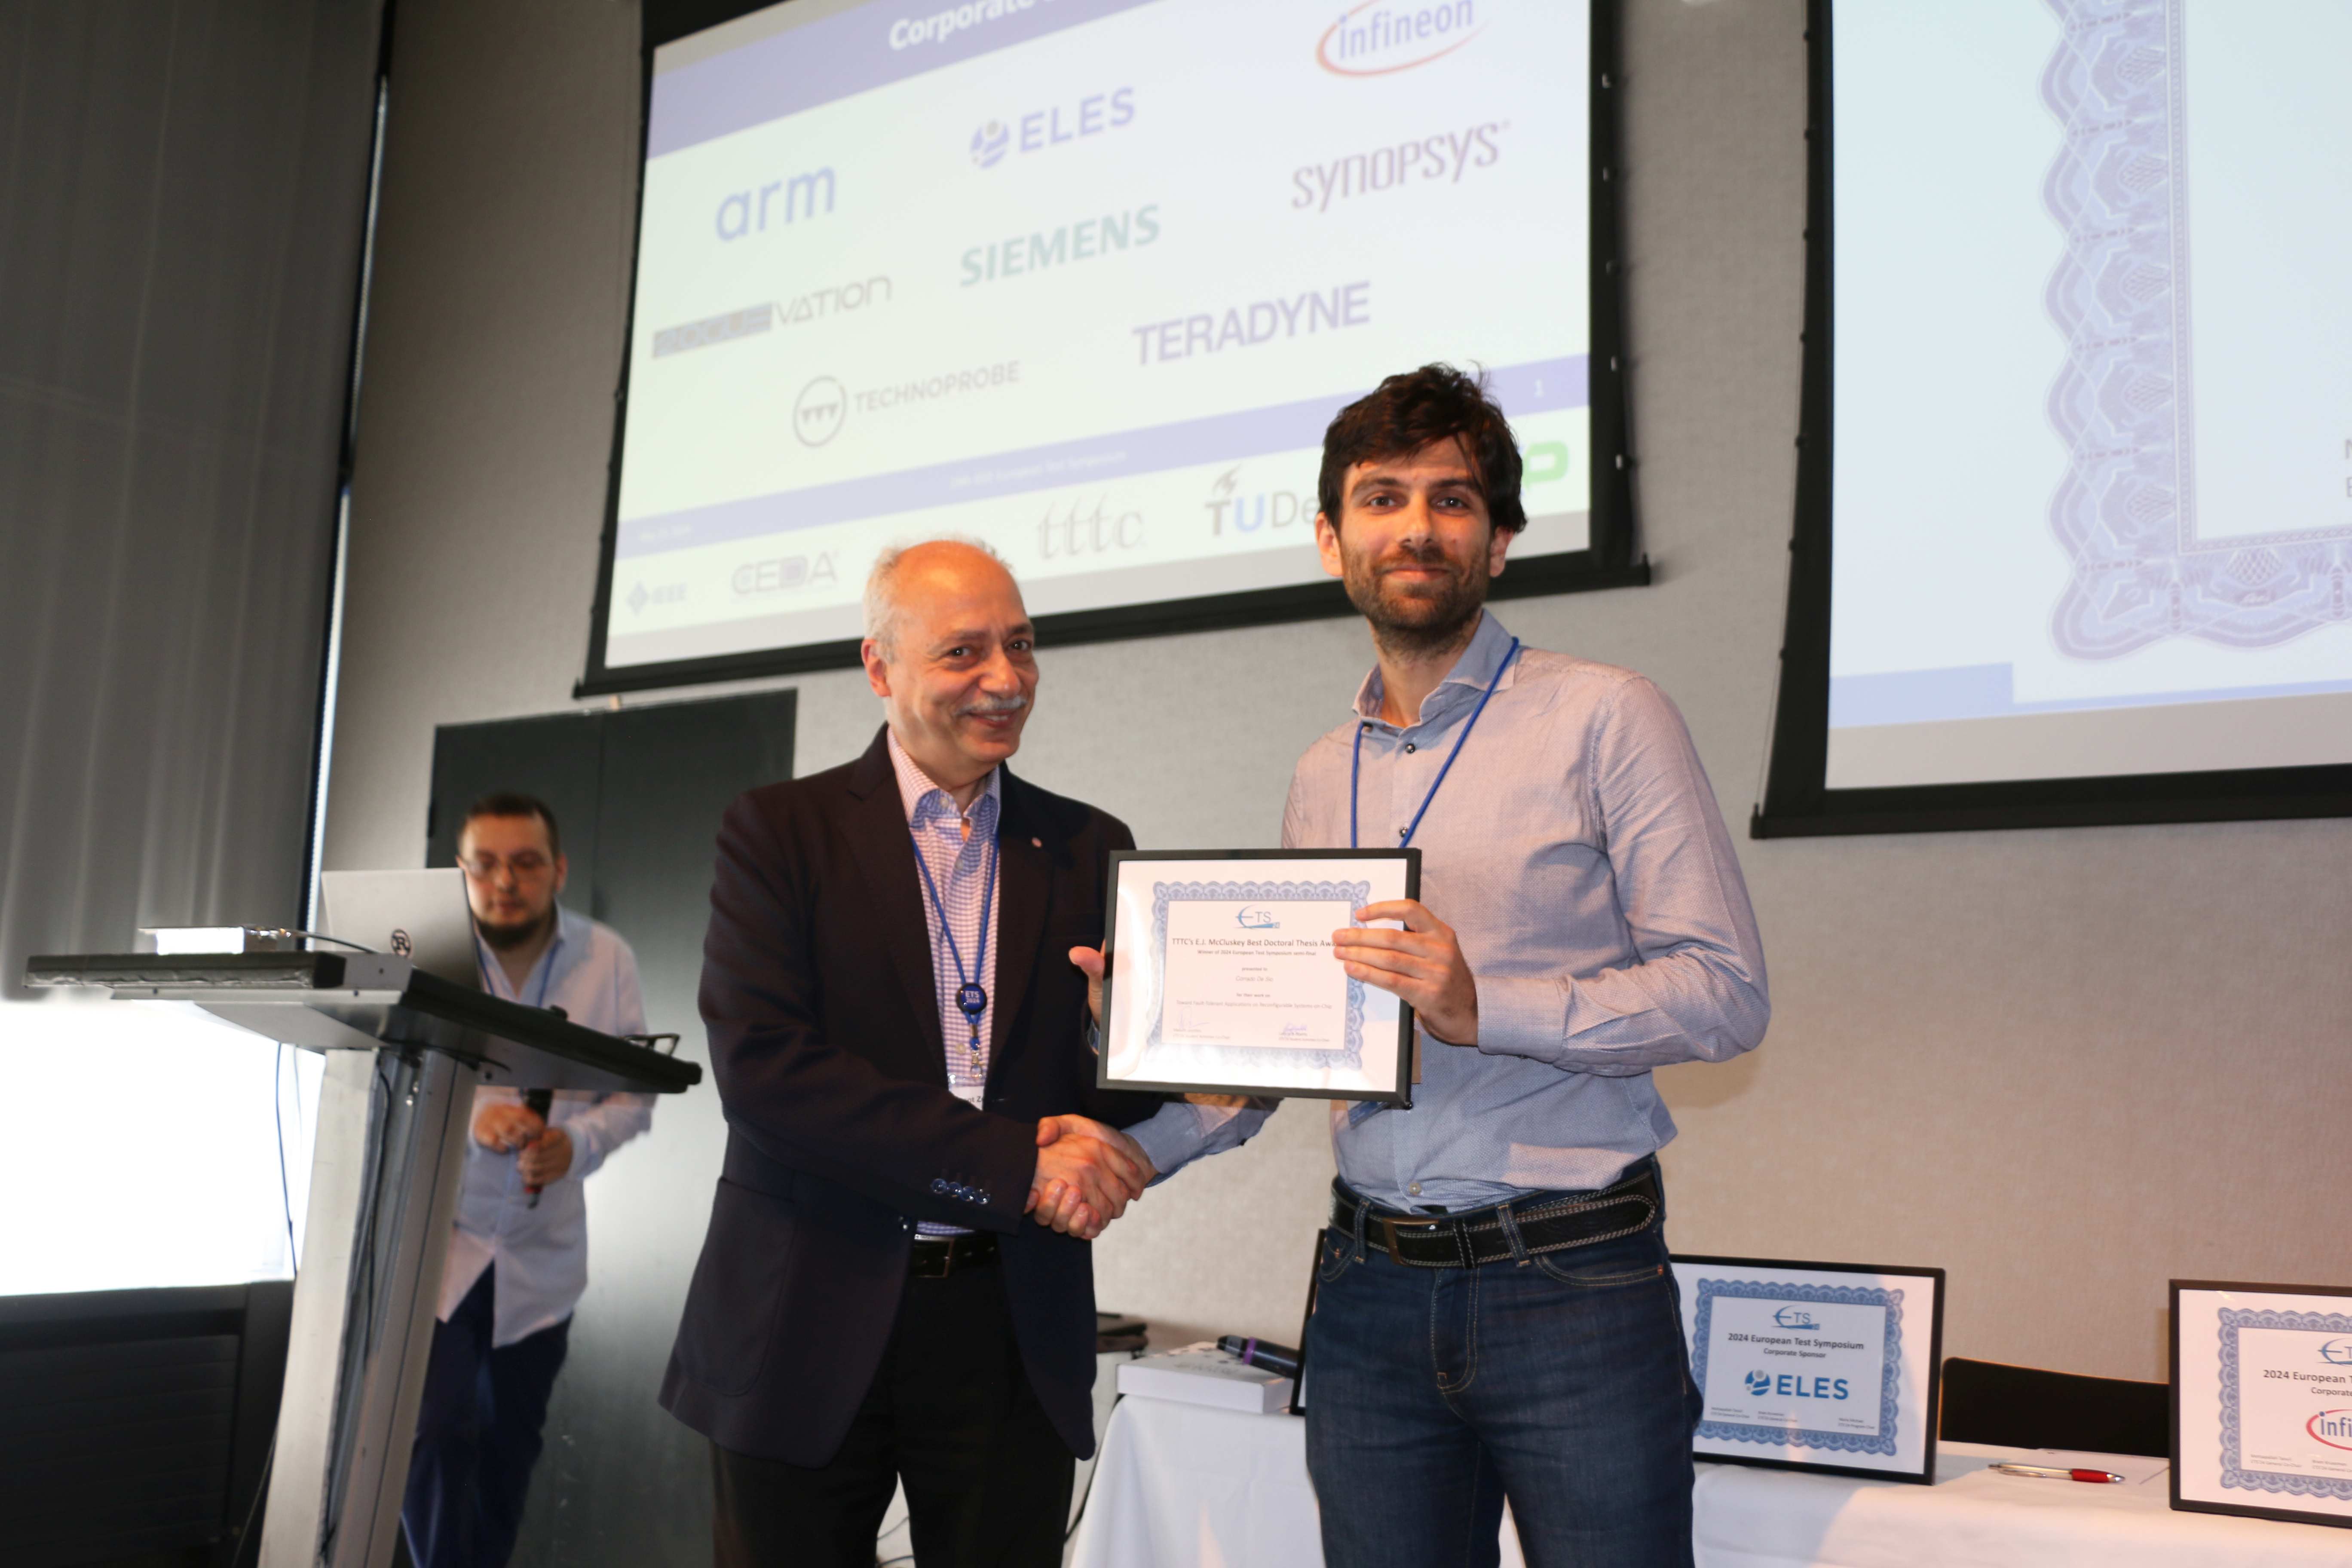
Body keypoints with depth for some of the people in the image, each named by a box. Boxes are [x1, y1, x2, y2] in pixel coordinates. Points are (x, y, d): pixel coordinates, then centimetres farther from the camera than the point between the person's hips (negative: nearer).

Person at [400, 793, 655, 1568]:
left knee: (512, 1440, 15)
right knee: (436, 1431, -9)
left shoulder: (607, 959, -6)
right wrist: (470, 1121, -30)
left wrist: (575, 1144, -22)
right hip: (435, 1235, -2)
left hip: (541, 1250, 2)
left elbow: (632, 1096, -2)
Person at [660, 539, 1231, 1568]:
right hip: (807, 1330, -2)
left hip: (1014, 1337, 2)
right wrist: (1016, 1162, -19)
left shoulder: (1088, 848, 8)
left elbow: (1134, 1094, 9)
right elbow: (762, 1067, -14)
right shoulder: (777, 833, -1)